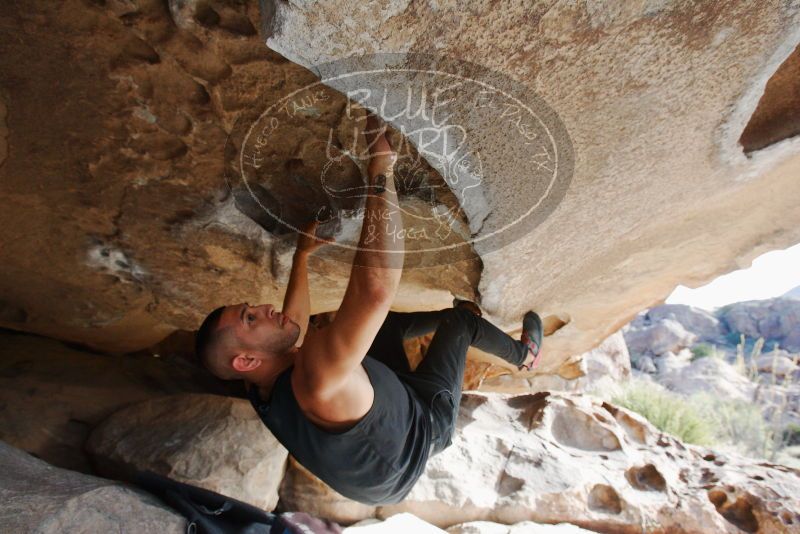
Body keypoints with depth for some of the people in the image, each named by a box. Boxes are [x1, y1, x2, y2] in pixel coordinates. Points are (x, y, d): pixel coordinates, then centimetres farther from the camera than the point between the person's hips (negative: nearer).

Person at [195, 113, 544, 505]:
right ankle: (523, 355, 33)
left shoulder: (263, 389, -17)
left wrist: (302, 255, 12)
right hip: (425, 423, -7)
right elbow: (376, 285, -58)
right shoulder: (317, 377, -46)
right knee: (459, 319, 3)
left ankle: (451, 319, 47)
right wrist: (382, 163, -51)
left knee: (388, 322, 18)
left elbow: (292, 325, 3)